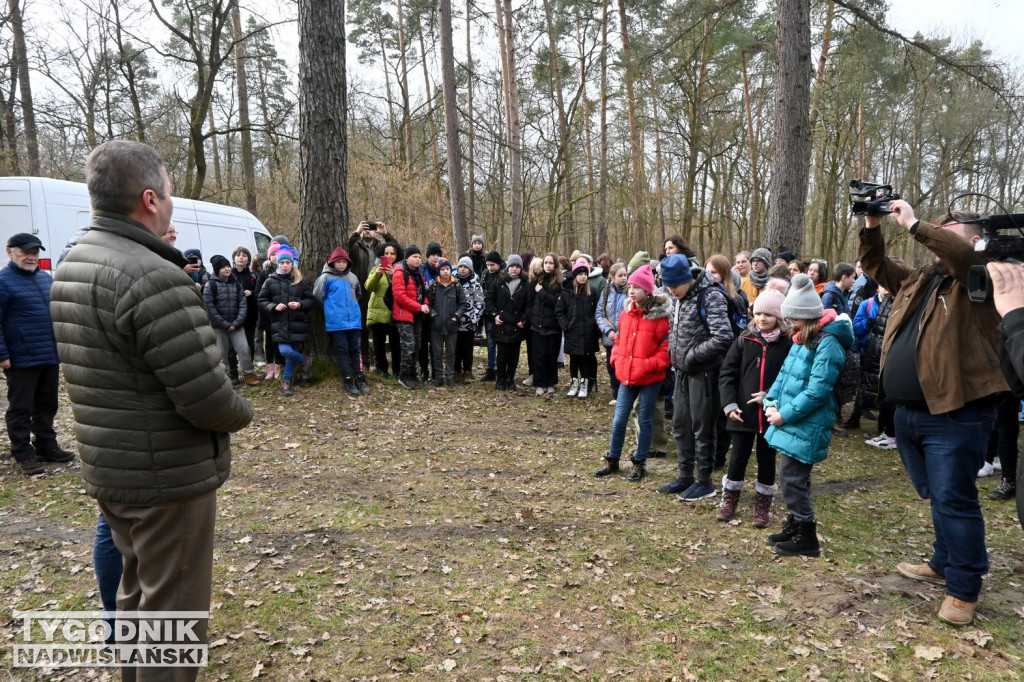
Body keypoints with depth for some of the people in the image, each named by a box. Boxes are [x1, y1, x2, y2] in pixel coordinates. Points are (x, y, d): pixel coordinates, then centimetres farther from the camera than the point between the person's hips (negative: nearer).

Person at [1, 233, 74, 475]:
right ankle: (23, 454, 13)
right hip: (21, 360, -7)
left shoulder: (46, 278, 13)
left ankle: (46, 446, 27)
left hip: (50, 356, 7)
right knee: (21, 409, 4)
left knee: (47, 405, 15)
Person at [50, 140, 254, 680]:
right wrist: (241, 414, -6)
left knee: (139, 593, 26)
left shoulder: (70, 267, 6)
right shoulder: (154, 277, -24)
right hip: (168, 475, -9)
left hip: (107, 468, 9)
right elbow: (208, 397, -26)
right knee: (173, 612, 7)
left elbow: (105, 366, 12)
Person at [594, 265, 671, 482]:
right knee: (619, 420, 9)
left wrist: (648, 365, -20)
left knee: (645, 420, 9)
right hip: (627, 376, 5)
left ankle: (639, 464, 22)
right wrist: (616, 360, 4)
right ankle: (612, 461, 25)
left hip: (650, 378, -5)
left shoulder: (660, 316, -13)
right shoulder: (625, 314, 6)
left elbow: (667, 349, -13)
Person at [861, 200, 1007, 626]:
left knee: (954, 501, -2)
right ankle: (944, 564, 36)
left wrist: (913, 224, -21)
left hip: (954, 415, -8)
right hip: (909, 413, 8)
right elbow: (875, 266, 22)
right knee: (938, 499, 21)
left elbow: (961, 254, -27)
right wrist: (872, 227, 7)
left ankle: (964, 589, 10)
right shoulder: (918, 280, 16)